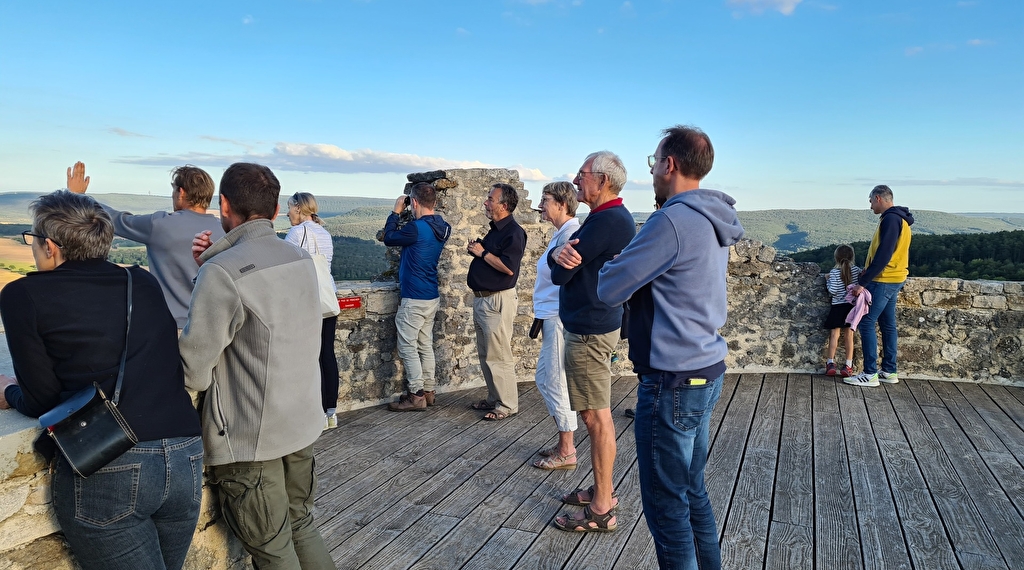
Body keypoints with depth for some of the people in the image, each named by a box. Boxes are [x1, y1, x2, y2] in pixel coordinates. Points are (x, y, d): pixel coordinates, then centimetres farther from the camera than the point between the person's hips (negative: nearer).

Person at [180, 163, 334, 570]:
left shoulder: (222, 273, -21)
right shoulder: (302, 260, 2)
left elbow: (194, 374, -18)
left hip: (250, 440, -7)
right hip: (303, 425, 7)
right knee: (301, 525, 23)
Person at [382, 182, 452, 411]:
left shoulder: (417, 228, -21)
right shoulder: (440, 228, 6)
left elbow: (388, 238, -6)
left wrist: (396, 212, 3)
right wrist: (404, 215, 11)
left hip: (414, 299, -9)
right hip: (431, 297, 9)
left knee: (408, 347, 0)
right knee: (425, 345, 15)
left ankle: (416, 396, 4)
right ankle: (428, 391, 22)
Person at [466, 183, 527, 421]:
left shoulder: (513, 232, -16)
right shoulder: (495, 229, 14)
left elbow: (508, 267, -26)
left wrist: (482, 252, -16)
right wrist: (475, 250, 5)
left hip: (498, 301, -10)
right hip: (482, 298, 10)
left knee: (498, 356, -4)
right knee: (485, 354, 16)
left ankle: (507, 405, 6)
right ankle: (494, 398, 27)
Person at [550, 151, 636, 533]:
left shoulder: (606, 220, -20)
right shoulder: (616, 218, 13)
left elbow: (559, 274, -21)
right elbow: (556, 267, 5)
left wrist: (560, 258, -3)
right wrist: (559, 254, -15)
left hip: (589, 331, -10)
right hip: (593, 326, 10)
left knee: (597, 418, -2)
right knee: (597, 415, 17)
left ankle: (601, 510, 9)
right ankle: (602, 491, 30)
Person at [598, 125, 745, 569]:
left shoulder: (672, 220, -19)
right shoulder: (713, 221, 10)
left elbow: (608, 289, -16)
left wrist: (614, 265, 5)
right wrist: (632, 264, 2)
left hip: (673, 381, -9)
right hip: (706, 370, 9)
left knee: (666, 505, 3)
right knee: (692, 491, 20)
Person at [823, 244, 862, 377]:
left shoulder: (834, 272, -10)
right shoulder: (856, 270, -2)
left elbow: (833, 291, -14)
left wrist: (828, 281, 1)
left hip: (837, 307, -2)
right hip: (852, 306, 2)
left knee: (834, 335, 4)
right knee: (849, 336, 6)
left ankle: (830, 363, 3)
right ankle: (848, 365, 7)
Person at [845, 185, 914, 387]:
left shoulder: (890, 219, -16)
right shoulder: (899, 218, 15)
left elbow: (883, 255, -23)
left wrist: (862, 282, -21)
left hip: (883, 281, -10)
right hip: (893, 280, 10)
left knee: (866, 323, -8)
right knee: (887, 325, 13)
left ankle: (870, 374, -7)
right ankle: (889, 372, 19)